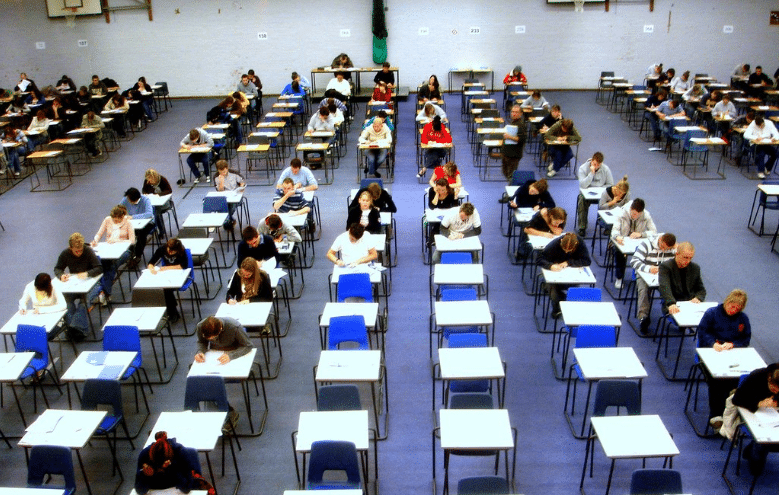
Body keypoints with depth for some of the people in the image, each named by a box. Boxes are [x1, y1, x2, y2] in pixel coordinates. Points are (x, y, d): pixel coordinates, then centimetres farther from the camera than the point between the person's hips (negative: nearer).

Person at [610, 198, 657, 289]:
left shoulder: (646, 215, -11)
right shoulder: (622, 214, -15)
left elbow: (654, 231, -12)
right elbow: (615, 229, -20)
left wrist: (641, 234, -30)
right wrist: (617, 237, -44)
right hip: (622, 241, -1)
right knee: (619, 251, -34)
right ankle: (619, 278, -12)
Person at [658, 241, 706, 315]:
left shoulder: (695, 268, 13)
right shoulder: (665, 267, -6)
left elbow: (701, 290, 21)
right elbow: (664, 288, -22)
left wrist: (698, 298, -5)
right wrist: (671, 304, -40)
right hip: (673, 307, -5)